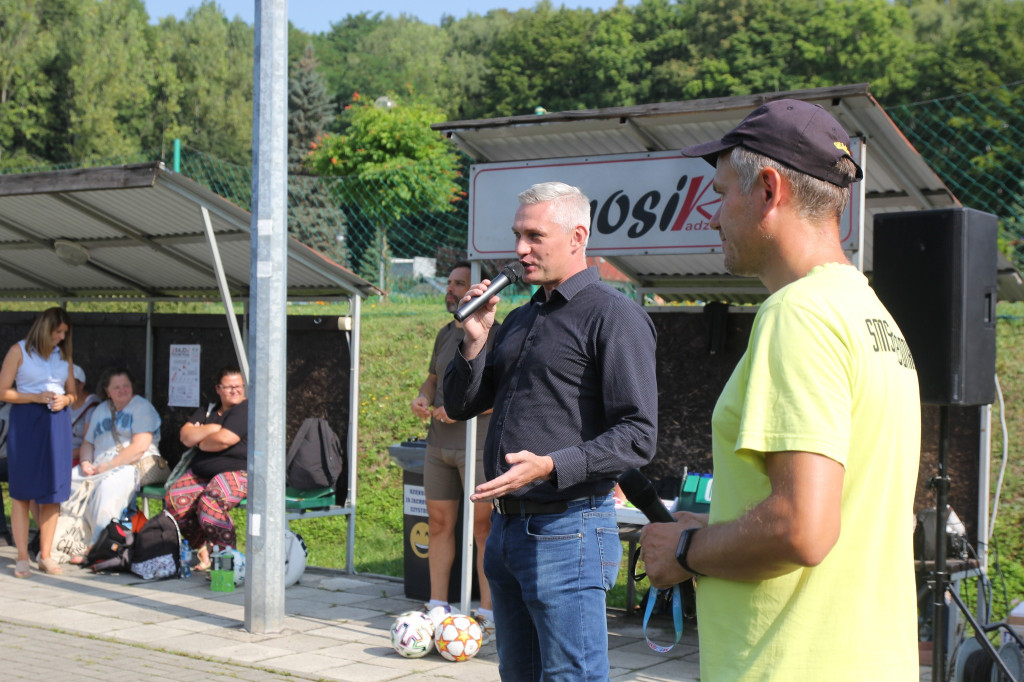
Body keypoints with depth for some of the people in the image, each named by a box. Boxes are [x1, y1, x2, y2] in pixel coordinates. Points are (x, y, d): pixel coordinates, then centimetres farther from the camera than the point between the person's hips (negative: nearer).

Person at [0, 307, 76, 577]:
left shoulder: (63, 355, 14)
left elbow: (72, 392, 20)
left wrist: (64, 400, -2)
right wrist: (36, 397, -13)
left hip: (57, 424, 4)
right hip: (26, 423, -4)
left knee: (53, 492, 2)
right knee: (22, 492, -2)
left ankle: (46, 555, 9)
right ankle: (22, 557, 2)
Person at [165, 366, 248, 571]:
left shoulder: (245, 409, -3)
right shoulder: (207, 412, 22)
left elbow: (223, 440, -15)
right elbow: (185, 436, 7)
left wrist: (200, 442, 5)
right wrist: (211, 429, -7)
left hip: (238, 472, -8)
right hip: (201, 473, 8)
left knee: (210, 502, -34)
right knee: (174, 498, -17)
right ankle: (202, 549, -8)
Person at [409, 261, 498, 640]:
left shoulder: (495, 334, -6)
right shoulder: (445, 334, 17)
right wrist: (422, 399, 4)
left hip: (478, 444, -7)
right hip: (439, 443, 7)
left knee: (484, 528, -6)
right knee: (439, 524, 10)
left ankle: (488, 615, -1)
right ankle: (438, 607, 20)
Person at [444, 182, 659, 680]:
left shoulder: (614, 316, -9)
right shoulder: (520, 320, 17)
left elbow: (637, 437, -16)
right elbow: (460, 405, 18)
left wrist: (551, 467, -27)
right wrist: (474, 341, 1)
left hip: (567, 531, -8)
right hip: (505, 527, 9)